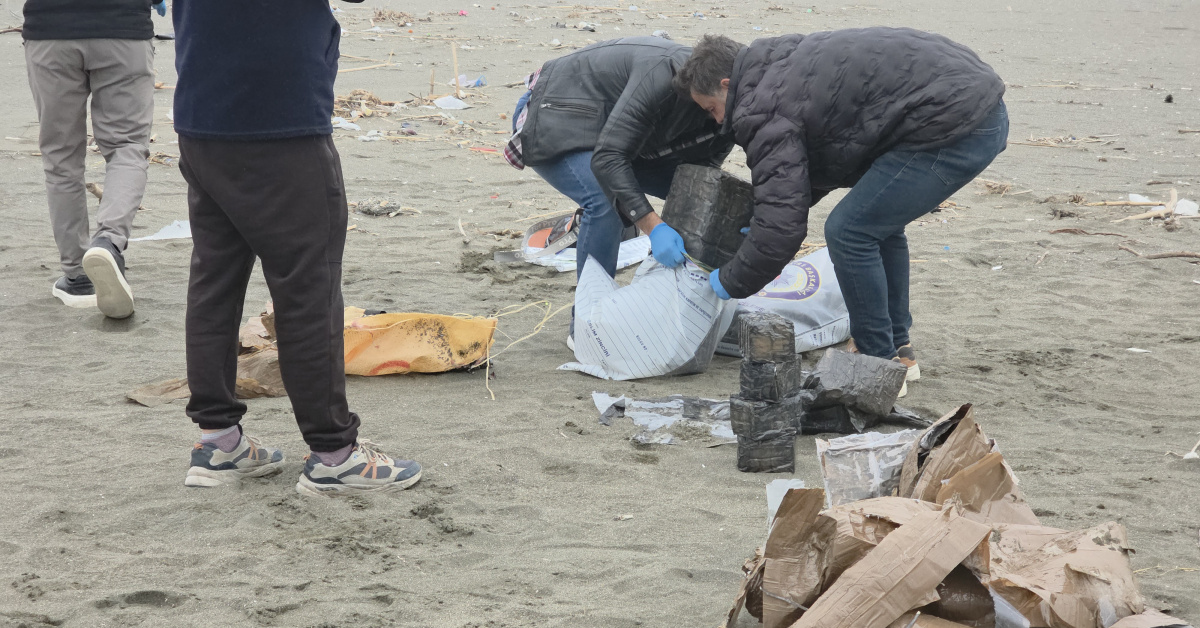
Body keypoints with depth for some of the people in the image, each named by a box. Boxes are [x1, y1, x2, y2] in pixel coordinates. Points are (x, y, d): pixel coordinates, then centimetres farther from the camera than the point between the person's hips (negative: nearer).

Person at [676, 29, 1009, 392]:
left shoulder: (764, 110, -10)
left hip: (956, 125, -11)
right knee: (878, 222, 24)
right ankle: (898, 352, 31)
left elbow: (781, 228, -14)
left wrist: (730, 284, 2)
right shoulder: (782, 66, 21)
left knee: (850, 232, -4)